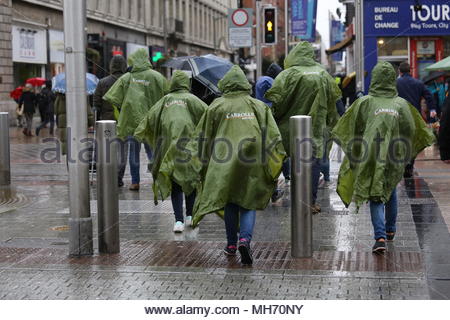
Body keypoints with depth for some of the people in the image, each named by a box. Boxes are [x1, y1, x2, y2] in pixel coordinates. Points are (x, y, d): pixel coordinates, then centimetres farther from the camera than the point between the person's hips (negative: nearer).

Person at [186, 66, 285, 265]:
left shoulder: (217, 106, 1)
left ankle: (231, 244, 21)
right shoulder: (259, 106, 5)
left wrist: (198, 165, 14)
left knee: (230, 204, 15)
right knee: (248, 204, 6)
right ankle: (245, 238, -17)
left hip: (225, 163, 0)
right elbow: (273, 137, 2)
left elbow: (203, 137, 4)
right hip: (252, 164, 0)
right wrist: (273, 169, 8)